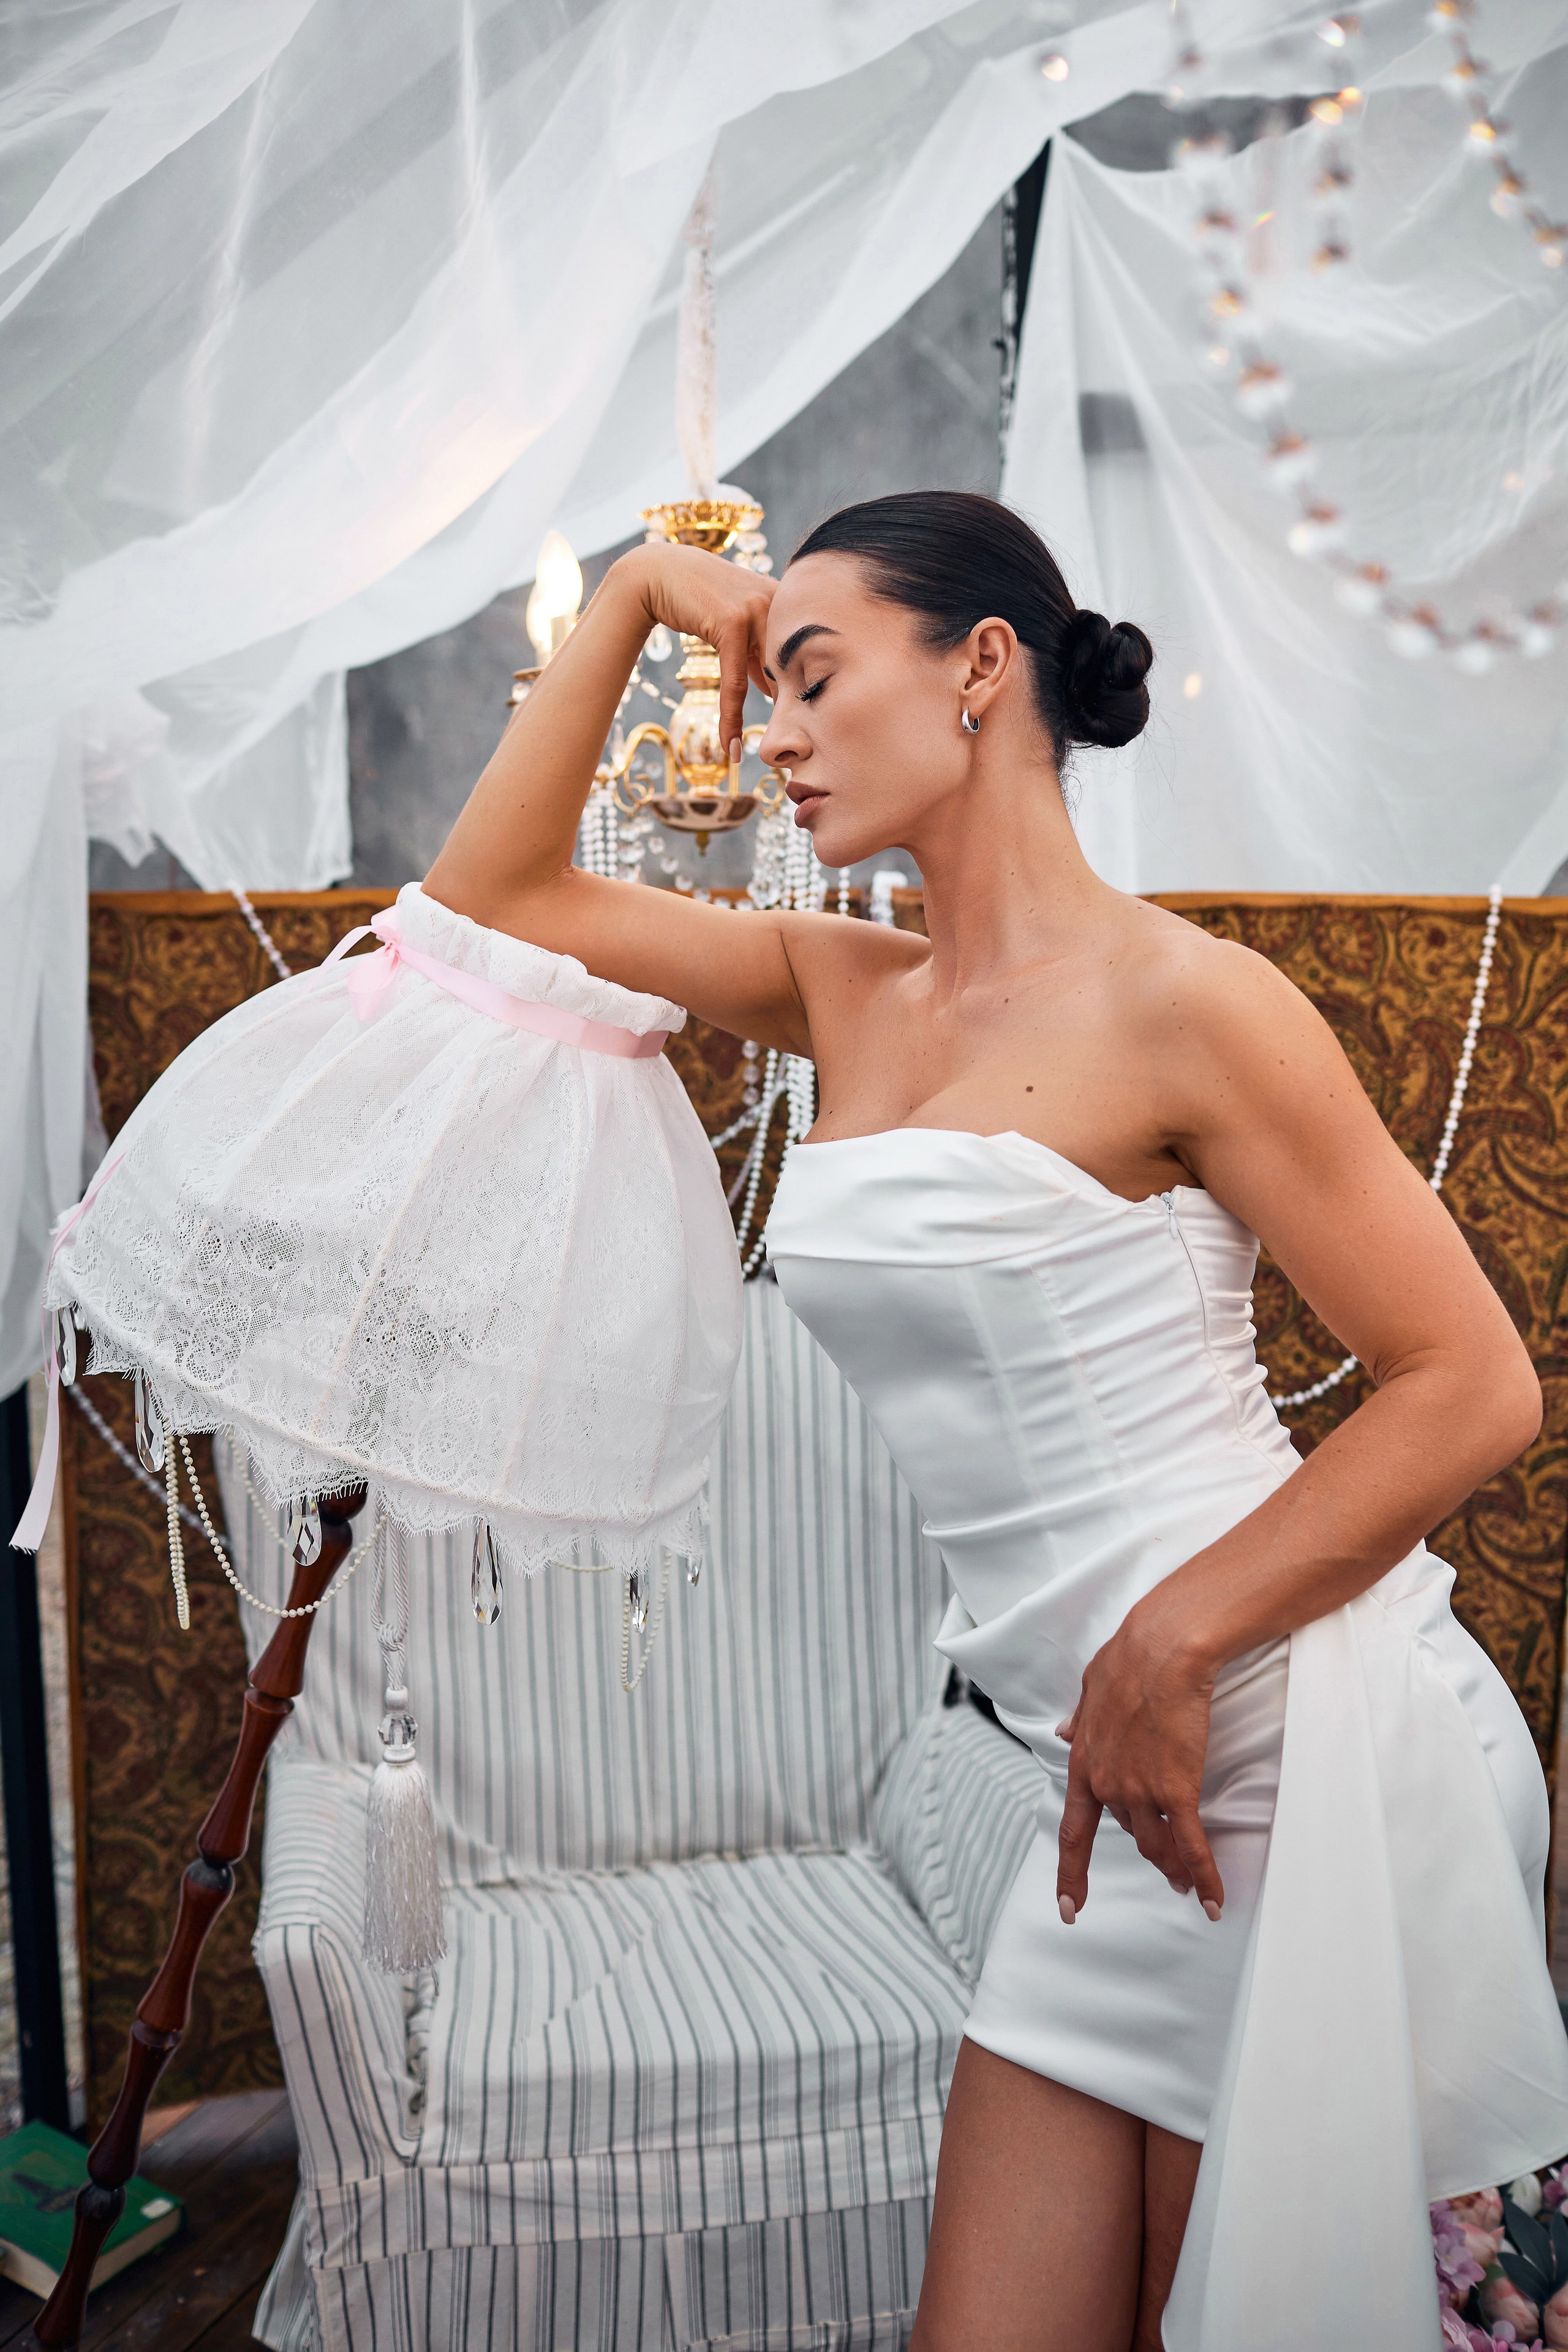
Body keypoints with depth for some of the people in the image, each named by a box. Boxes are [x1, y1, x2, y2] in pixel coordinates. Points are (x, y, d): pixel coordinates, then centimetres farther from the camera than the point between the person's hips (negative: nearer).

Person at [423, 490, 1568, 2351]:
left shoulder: (1179, 999, -10)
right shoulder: (849, 995, 9)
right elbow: (495, 896, 15)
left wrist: (1169, 1644, -16)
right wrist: (637, 595, 10)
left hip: (1313, 1753, -6)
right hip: (1125, 1781, 6)